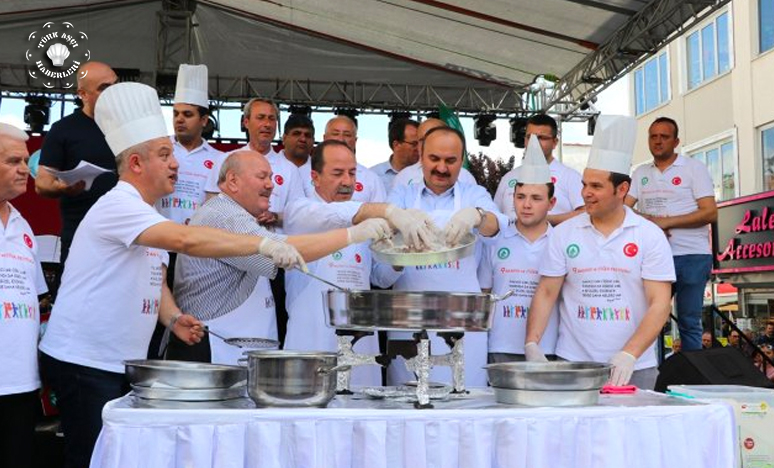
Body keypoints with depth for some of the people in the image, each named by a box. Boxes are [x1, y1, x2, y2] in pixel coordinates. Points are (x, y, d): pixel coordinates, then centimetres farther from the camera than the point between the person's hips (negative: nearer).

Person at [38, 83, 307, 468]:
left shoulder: (145, 215, 14)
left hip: (122, 363, 9)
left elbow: (153, 278, 21)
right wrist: (263, 244, -33)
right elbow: (187, 239, -33)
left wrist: (172, 317, 1)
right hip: (83, 362, -9)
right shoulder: (119, 205, -19)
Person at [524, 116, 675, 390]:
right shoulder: (563, 234, 4)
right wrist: (532, 344, -11)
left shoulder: (650, 236, -1)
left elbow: (660, 304, -7)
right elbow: (546, 293, 3)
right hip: (571, 363, 1)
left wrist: (628, 355, -19)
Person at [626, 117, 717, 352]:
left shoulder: (694, 168, 0)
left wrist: (665, 222, -15)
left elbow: (710, 212, -9)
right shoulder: (641, 173, 12)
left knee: (689, 322, 1)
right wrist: (647, 221, -15)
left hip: (691, 256, -4)